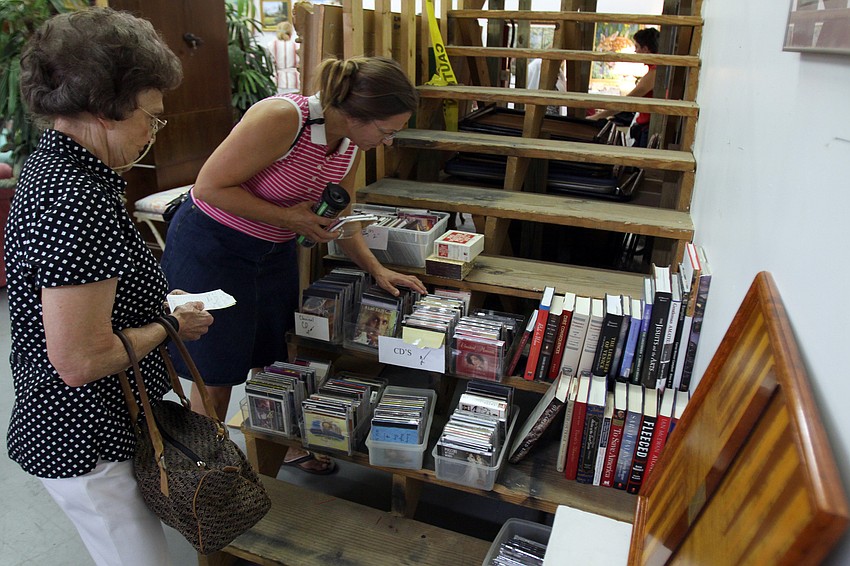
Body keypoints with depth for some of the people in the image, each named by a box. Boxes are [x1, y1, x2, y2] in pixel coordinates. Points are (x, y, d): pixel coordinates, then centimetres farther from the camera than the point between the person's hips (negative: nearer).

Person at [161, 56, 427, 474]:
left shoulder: (350, 145, -4)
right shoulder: (281, 118, -29)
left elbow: (338, 221, 8)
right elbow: (210, 187, -24)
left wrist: (377, 270, -1)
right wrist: (287, 216, -25)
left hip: (275, 252, 7)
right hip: (210, 247, -7)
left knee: (273, 360, 17)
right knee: (217, 373, 5)